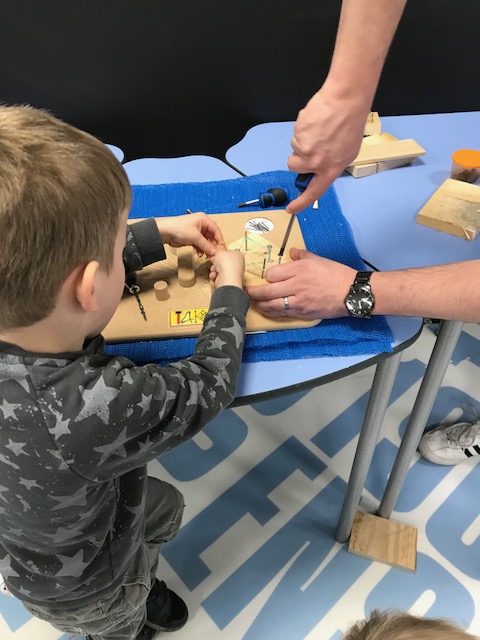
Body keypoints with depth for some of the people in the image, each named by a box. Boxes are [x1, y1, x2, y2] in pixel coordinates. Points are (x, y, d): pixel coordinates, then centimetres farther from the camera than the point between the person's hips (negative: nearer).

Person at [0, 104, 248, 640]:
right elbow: (210, 383, -30)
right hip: (76, 585, -5)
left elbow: (71, 258, -8)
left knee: (165, 509, 32)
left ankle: (143, 588, 60)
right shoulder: (102, 408, -49)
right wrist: (230, 289, -15)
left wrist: (161, 233, -2)